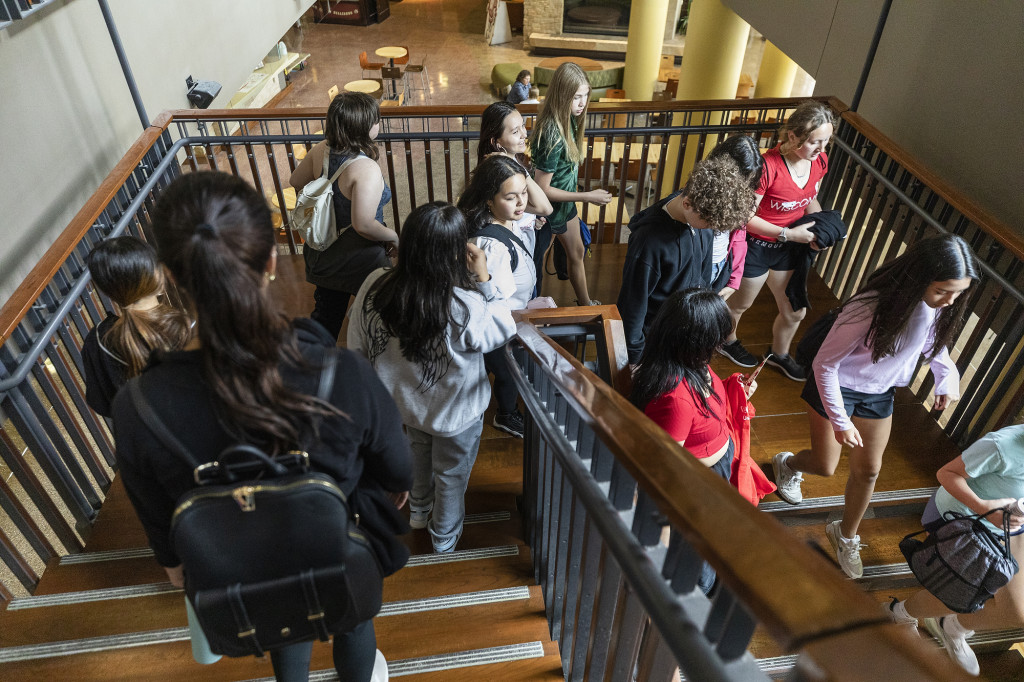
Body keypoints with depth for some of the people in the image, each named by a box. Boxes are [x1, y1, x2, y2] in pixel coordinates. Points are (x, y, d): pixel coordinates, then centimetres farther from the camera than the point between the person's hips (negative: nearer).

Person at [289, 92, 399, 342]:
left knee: (326, 314, 25)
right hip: (359, 257, -7)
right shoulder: (367, 169, -31)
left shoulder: (321, 150, -8)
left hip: (322, 252, 7)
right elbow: (364, 225, -37)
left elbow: (296, 181, 9)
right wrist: (393, 236, -19)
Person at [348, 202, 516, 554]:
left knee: (420, 452, 36)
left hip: (403, 403, 5)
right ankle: (445, 536, 51)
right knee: (452, 475, 25)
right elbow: (502, 331, -17)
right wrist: (484, 280, -17)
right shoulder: (465, 308, -38)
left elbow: (358, 347, -9)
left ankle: (418, 511, 62)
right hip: (454, 414, -4)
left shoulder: (374, 287, -24)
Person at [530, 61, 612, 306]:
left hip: (566, 201, 9)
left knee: (577, 252, 24)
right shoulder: (553, 135, -34)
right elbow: (542, 189, -29)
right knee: (538, 258, 13)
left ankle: (585, 303, 44)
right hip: (550, 207, -9)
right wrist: (587, 196, -24)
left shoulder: (568, 120, -7)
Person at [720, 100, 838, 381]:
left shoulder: (820, 161, -8)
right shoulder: (768, 166, -31)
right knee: (741, 303, 20)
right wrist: (788, 233, -25)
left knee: (795, 311, 18)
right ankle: (728, 341, 52)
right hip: (757, 246, -6)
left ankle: (779, 354, 47)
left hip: (789, 247, 6)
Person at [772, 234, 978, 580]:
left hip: (879, 395, 5)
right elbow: (825, 364, -25)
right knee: (824, 466, 10)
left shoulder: (939, 306, -18)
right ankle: (786, 464, 47)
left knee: (867, 470, 15)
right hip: (837, 388, -5)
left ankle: (846, 535, 40)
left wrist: (948, 378, -7)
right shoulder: (870, 307, -36)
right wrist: (840, 420, -21)